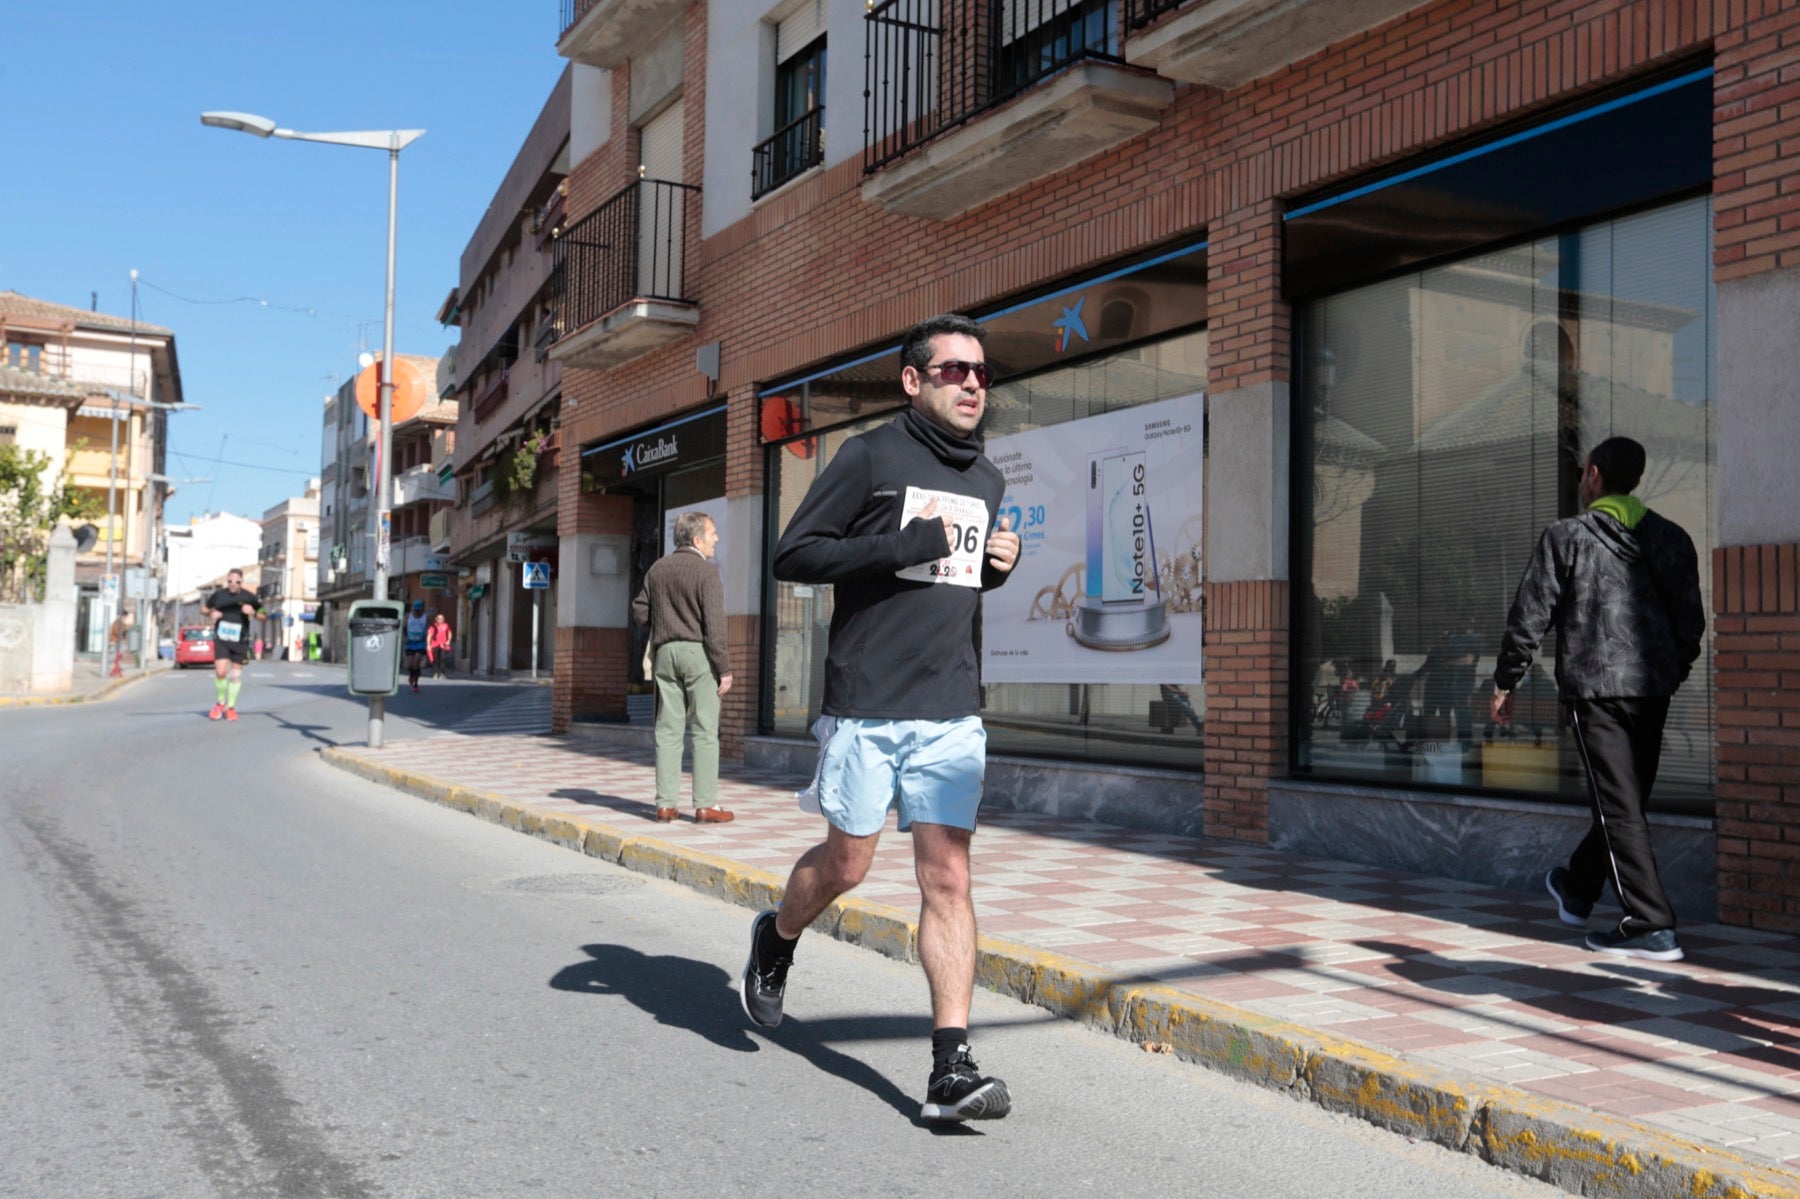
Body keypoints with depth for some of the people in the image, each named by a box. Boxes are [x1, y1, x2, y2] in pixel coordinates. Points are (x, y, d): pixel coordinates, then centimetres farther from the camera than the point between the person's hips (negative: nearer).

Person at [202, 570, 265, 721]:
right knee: (220, 672, -12)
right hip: (221, 640, 0)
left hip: (240, 641, 0)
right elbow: (203, 609, 14)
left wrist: (252, 612, -16)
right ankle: (220, 703, 11)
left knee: (236, 674, 5)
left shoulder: (248, 597, -2)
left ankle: (231, 707, 20)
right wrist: (211, 613, -8)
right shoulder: (218, 594, 0)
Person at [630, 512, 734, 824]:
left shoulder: (657, 569, 10)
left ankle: (666, 803, 7)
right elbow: (714, 625, -14)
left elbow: (640, 613, 11)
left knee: (668, 728, 7)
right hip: (698, 652, -6)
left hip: (665, 652, 6)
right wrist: (724, 669, -11)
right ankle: (705, 805, -2)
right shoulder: (705, 570, -9)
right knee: (705, 730, -2)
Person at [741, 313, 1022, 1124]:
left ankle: (951, 1070, -1)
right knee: (847, 861, 8)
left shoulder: (986, 480, 16)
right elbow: (793, 556, -8)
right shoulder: (871, 457, -3)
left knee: (948, 878, -2)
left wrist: (997, 567, 7)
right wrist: (903, 545, -17)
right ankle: (777, 939, 41)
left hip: (952, 710, 4)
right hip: (865, 703, -4)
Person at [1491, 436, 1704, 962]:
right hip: (1653, 689, 6)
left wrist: (1505, 683, 3)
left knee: (1619, 807, -3)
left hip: (1595, 687, -6)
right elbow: (1691, 618, 13)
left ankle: (1651, 926, -6)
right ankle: (1577, 889, 37)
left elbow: (1530, 616, -4)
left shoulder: (1565, 537, -3)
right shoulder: (1671, 538, 11)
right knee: (1624, 798, 18)